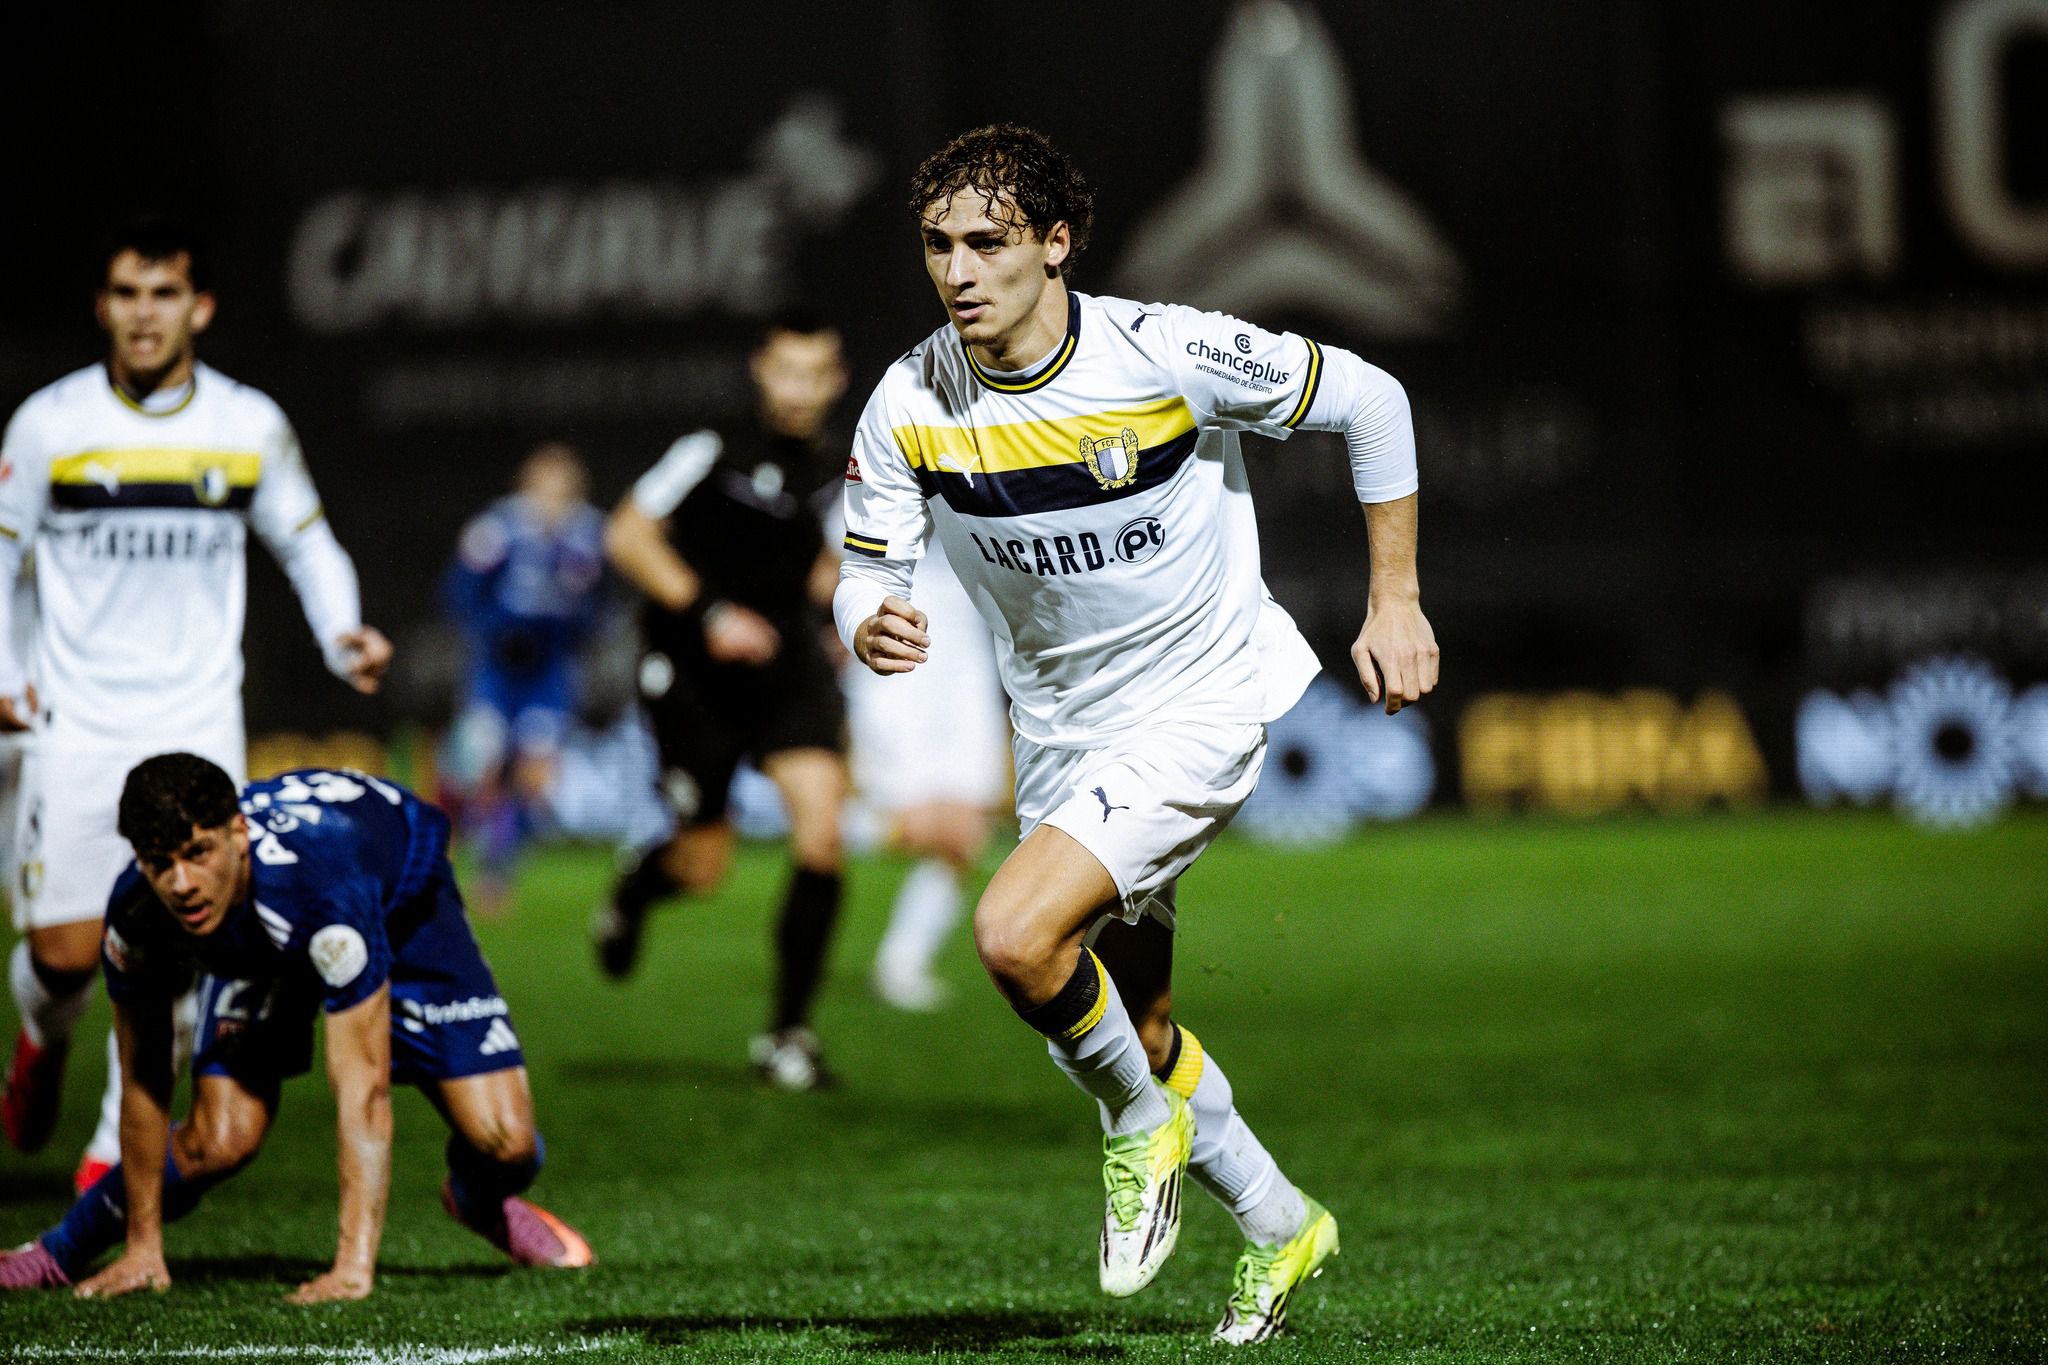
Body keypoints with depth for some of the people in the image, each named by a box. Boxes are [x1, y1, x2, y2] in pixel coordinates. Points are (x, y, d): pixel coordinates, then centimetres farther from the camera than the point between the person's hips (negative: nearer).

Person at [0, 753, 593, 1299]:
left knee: (505, 1144, -15)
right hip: (254, 940, 2)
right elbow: (142, 1083, -18)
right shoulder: (136, 913, -34)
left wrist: (354, 1267, -48)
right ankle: (61, 1251, 11)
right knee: (220, 1140, -17)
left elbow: (363, 1087, -45)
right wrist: (142, 1249, -13)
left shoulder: (323, 881, -47)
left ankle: (480, 1203, 23)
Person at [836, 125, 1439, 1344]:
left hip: (1207, 700, -6)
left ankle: (1146, 1125, 3)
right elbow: (870, 568, -2)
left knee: (1017, 937, -25)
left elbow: (1369, 400, -8)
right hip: (1064, 730, 6)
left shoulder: (1165, 353, -21)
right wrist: (873, 629, -27)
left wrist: (1397, 601, -6)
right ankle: (1280, 1226, 39)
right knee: (1137, 1034, 14)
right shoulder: (910, 406, -11)